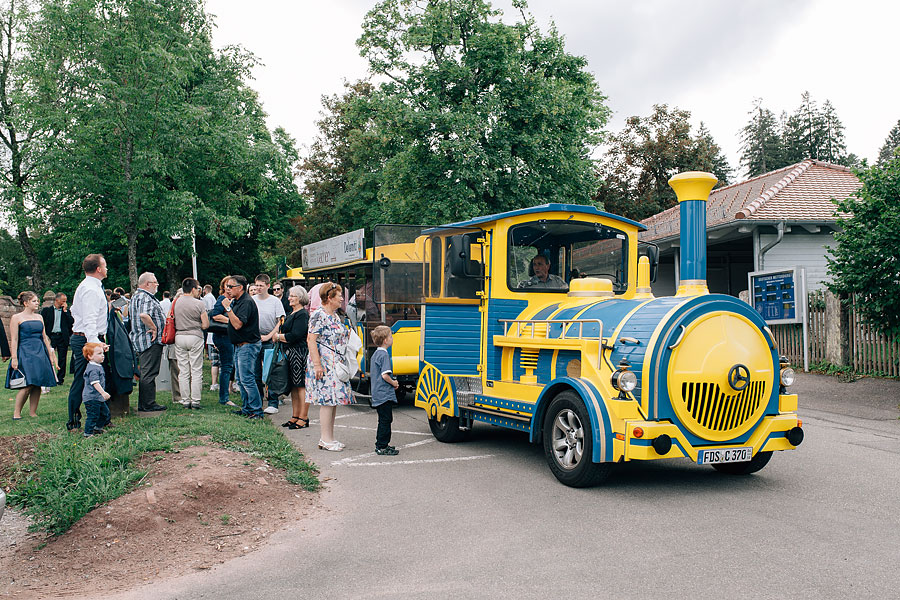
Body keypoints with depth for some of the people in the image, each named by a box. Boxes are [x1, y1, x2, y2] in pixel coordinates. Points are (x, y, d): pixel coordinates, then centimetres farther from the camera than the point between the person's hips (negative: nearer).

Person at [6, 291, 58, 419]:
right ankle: (16, 412, 0)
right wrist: (14, 358, -12)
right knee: (28, 385, -13)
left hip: (40, 353, 6)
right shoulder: (16, 318, -1)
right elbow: (14, 340, -6)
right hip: (25, 353, -5)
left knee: (38, 385, 2)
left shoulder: (39, 317, 15)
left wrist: (50, 354, 15)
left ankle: (33, 413, 10)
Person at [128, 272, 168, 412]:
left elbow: (128, 313, 30)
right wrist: (154, 328, -21)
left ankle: (142, 404, 19)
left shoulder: (136, 296, 19)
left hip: (140, 342, 11)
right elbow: (143, 315, -34)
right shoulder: (145, 298, -16)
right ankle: (149, 404, -3)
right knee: (149, 373, -6)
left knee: (144, 373, 14)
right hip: (151, 341, -11)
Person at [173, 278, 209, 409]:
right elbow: (206, 325, -8)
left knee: (183, 371, 8)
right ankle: (195, 401, 1)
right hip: (195, 337, -4)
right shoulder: (199, 304, -9)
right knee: (196, 371, 2)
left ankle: (185, 400, 10)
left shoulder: (176, 303, 4)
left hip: (179, 337, 4)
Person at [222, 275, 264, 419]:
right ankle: (246, 408, 23)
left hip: (247, 346, -11)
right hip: (239, 346, 11)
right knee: (241, 380, 15)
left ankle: (257, 411, -5)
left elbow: (238, 324, -25)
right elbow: (233, 321, 22)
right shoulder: (236, 301, 14)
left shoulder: (247, 302, -17)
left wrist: (228, 308, -21)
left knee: (247, 380, -10)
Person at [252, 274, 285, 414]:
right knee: (255, 374, 8)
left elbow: (281, 322, -2)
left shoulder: (275, 301, 0)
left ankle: (273, 404, 0)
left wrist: (268, 336, -9)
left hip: (269, 341, -3)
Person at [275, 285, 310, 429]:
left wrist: (279, 337, -5)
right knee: (293, 386, 12)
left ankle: (303, 418, -4)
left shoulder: (302, 314, -11)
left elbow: (295, 335, -18)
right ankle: (295, 416, 18)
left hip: (300, 353, -10)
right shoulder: (292, 313, 20)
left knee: (301, 385, -7)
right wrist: (281, 337, 1)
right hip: (290, 352, 10)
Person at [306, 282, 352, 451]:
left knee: (334, 400, 10)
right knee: (327, 400, -8)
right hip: (324, 365, -9)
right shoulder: (319, 315, -12)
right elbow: (311, 340, -18)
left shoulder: (335, 315, 16)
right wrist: (317, 364, -22)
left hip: (337, 365, 9)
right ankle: (325, 440, -2)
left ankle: (329, 437, 17)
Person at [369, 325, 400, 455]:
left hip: (377, 394, 10)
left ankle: (380, 445, 23)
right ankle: (382, 447, -1)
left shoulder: (375, 354, 15)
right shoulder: (384, 355, -15)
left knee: (383, 420, 17)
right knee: (385, 420, -4)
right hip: (385, 394, -10)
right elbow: (385, 375, -24)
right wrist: (394, 383, -7)